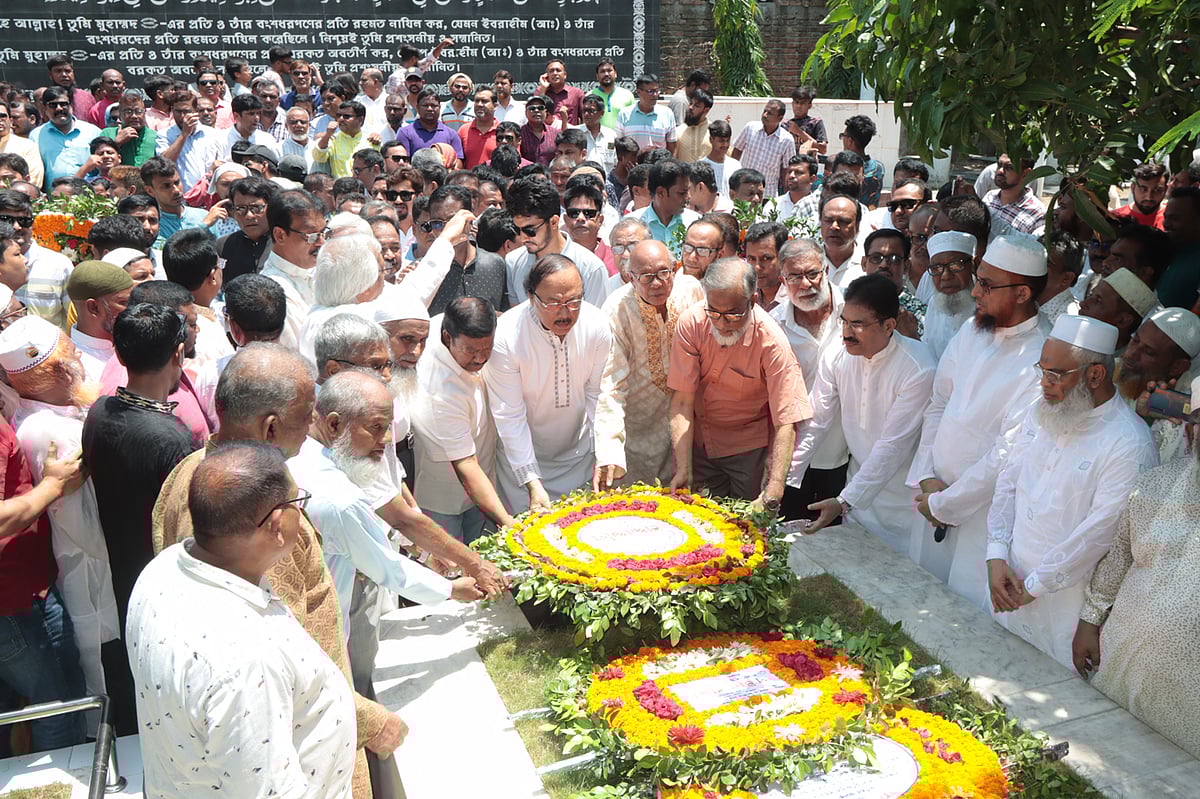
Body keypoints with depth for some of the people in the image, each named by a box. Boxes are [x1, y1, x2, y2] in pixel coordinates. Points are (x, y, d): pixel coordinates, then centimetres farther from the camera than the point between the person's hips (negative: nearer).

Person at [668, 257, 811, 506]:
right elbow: (682, 399, -17)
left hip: (750, 448, -2)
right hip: (699, 442, 2)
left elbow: (786, 423, -26)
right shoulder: (690, 323, -18)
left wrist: (773, 494, -35)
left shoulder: (771, 341, -25)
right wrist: (683, 470, -22)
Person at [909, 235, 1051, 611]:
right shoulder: (972, 330, 2)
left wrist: (943, 504, -12)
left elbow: (1008, 454, -20)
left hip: (984, 509, -6)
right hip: (934, 495, 6)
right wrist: (926, 478, -3)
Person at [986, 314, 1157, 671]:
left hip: (1067, 598, -6)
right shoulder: (1040, 412, 2)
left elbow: (1099, 533, -20)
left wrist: (1033, 585, -14)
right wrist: (996, 557, -4)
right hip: (1011, 580, 6)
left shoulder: (1130, 444, -20)